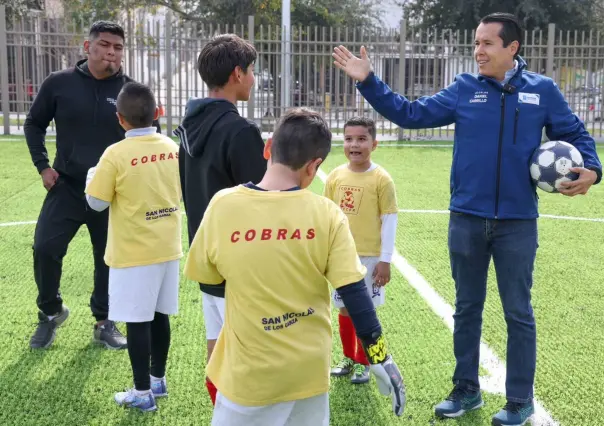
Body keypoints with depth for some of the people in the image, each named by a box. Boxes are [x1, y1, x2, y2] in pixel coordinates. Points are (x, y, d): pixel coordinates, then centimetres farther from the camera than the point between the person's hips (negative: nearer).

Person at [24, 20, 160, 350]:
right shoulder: (59, 83, -4)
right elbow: (34, 124, 10)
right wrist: (43, 165, 1)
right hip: (66, 187, 0)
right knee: (45, 248, -7)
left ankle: (105, 323, 26)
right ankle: (50, 312, 19)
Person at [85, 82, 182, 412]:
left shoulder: (116, 154, -16)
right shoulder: (172, 148, -1)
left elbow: (96, 202, -10)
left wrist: (92, 176, 8)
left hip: (134, 252, -5)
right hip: (167, 248, 6)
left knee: (137, 321, 3)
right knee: (159, 316, 16)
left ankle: (142, 393, 12)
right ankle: (158, 380, 29)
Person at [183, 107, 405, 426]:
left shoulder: (222, 206, -14)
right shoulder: (327, 214, -13)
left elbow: (205, 278, 0)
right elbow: (354, 294, -12)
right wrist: (380, 358, -2)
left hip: (249, 374, -1)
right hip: (309, 372, 2)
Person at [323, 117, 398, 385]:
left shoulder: (381, 179, -10)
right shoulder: (335, 176, 1)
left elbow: (389, 220, -8)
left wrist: (385, 260, -9)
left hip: (369, 257, -4)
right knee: (345, 309, 14)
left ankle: (364, 363, 22)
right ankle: (349, 358, 31)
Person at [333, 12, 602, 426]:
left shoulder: (543, 90, 0)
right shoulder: (464, 89, 1)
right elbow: (410, 114, 0)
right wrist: (368, 81, -7)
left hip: (517, 223, -1)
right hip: (467, 220, 2)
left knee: (518, 313, 8)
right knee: (467, 308, 13)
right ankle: (466, 391, 29)